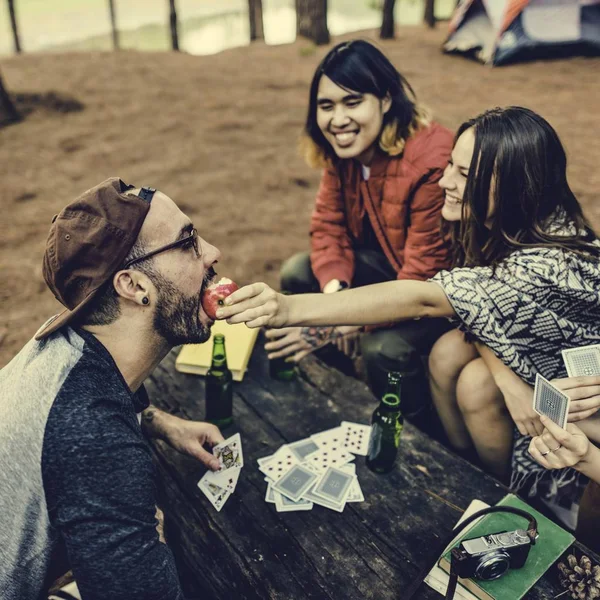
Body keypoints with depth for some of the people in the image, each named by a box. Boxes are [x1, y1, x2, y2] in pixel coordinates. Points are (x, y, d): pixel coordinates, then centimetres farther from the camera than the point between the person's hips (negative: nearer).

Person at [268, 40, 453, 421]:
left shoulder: (432, 162, -32)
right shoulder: (343, 150, -8)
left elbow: (422, 282, -31)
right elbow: (329, 224, -5)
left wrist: (334, 324, -38)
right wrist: (334, 287, -26)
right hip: (389, 261, 7)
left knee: (383, 348, -30)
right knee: (297, 273, -6)